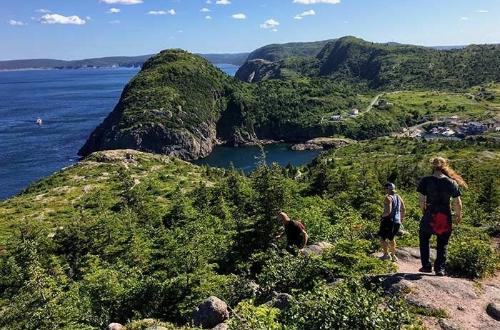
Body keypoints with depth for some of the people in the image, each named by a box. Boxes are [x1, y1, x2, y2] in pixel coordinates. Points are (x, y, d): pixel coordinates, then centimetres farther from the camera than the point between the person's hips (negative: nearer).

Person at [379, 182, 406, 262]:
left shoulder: (388, 198, -15)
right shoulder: (398, 197, 9)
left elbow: (388, 211, -25)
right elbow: (403, 210, 16)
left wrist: (382, 215, -9)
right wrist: (401, 218, 27)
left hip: (389, 220, -8)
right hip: (397, 221, 8)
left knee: (383, 238, 2)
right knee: (392, 238, 22)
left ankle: (386, 254, -8)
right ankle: (393, 255, 28)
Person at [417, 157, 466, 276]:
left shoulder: (425, 181, -9)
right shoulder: (452, 183, -4)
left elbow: (421, 200, -11)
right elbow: (457, 202, -1)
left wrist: (424, 210, 7)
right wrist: (458, 215, 14)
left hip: (430, 216, -1)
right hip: (445, 218, 1)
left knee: (424, 239, 18)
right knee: (443, 244, 15)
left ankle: (426, 266, 18)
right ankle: (440, 268, 14)